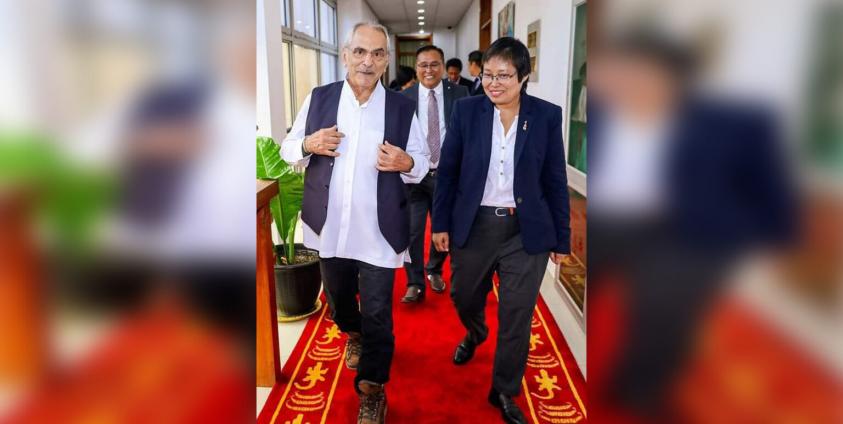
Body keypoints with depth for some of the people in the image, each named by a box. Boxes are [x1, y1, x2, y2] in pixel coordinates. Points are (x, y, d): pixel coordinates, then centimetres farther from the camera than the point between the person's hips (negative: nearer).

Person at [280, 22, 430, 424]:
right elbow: (287, 149, 6)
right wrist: (309, 144, -16)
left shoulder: (403, 108, -3)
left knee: (377, 315, 4)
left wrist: (406, 163, -21)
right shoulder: (318, 98, 0)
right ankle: (354, 335, 56)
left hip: (378, 232, -2)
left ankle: (372, 391, 23)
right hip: (329, 228, 3)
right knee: (339, 299, 23)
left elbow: (423, 161, 2)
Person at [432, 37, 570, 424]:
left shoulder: (547, 115, -5)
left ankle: (504, 391, 30)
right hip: (473, 226, 1)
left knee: (516, 316, 7)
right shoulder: (466, 110, -4)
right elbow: (447, 170, 1)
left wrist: (561, 237, 1)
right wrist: (440, 223, -1)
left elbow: (555, 181, 0)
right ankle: (474, 334, 57)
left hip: (526, 232, -1)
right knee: (464, 297, 20)